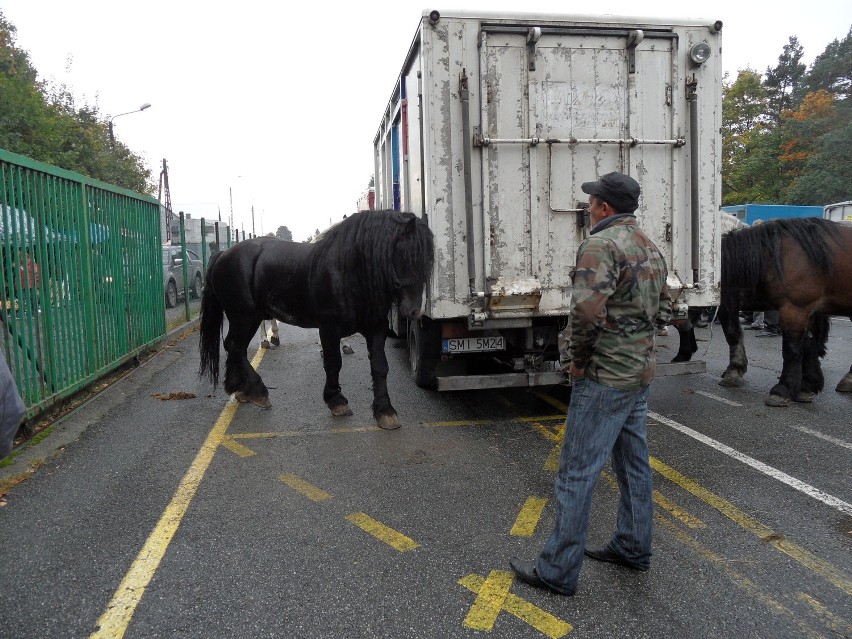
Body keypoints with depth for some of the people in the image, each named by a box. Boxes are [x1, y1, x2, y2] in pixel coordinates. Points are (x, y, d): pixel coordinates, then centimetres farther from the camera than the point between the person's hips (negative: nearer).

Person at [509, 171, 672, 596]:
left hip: (605, 377, -10)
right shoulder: (651, 249, 13)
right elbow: (662, 311, 20)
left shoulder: (601, 245, -17)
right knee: (633, 463, 18)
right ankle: (633, 547, 33)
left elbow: (587, 309, -29)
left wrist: (578, 358, -15)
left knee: (577, 472, -3)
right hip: (641, 372, 10)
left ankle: (557, 571, 6)